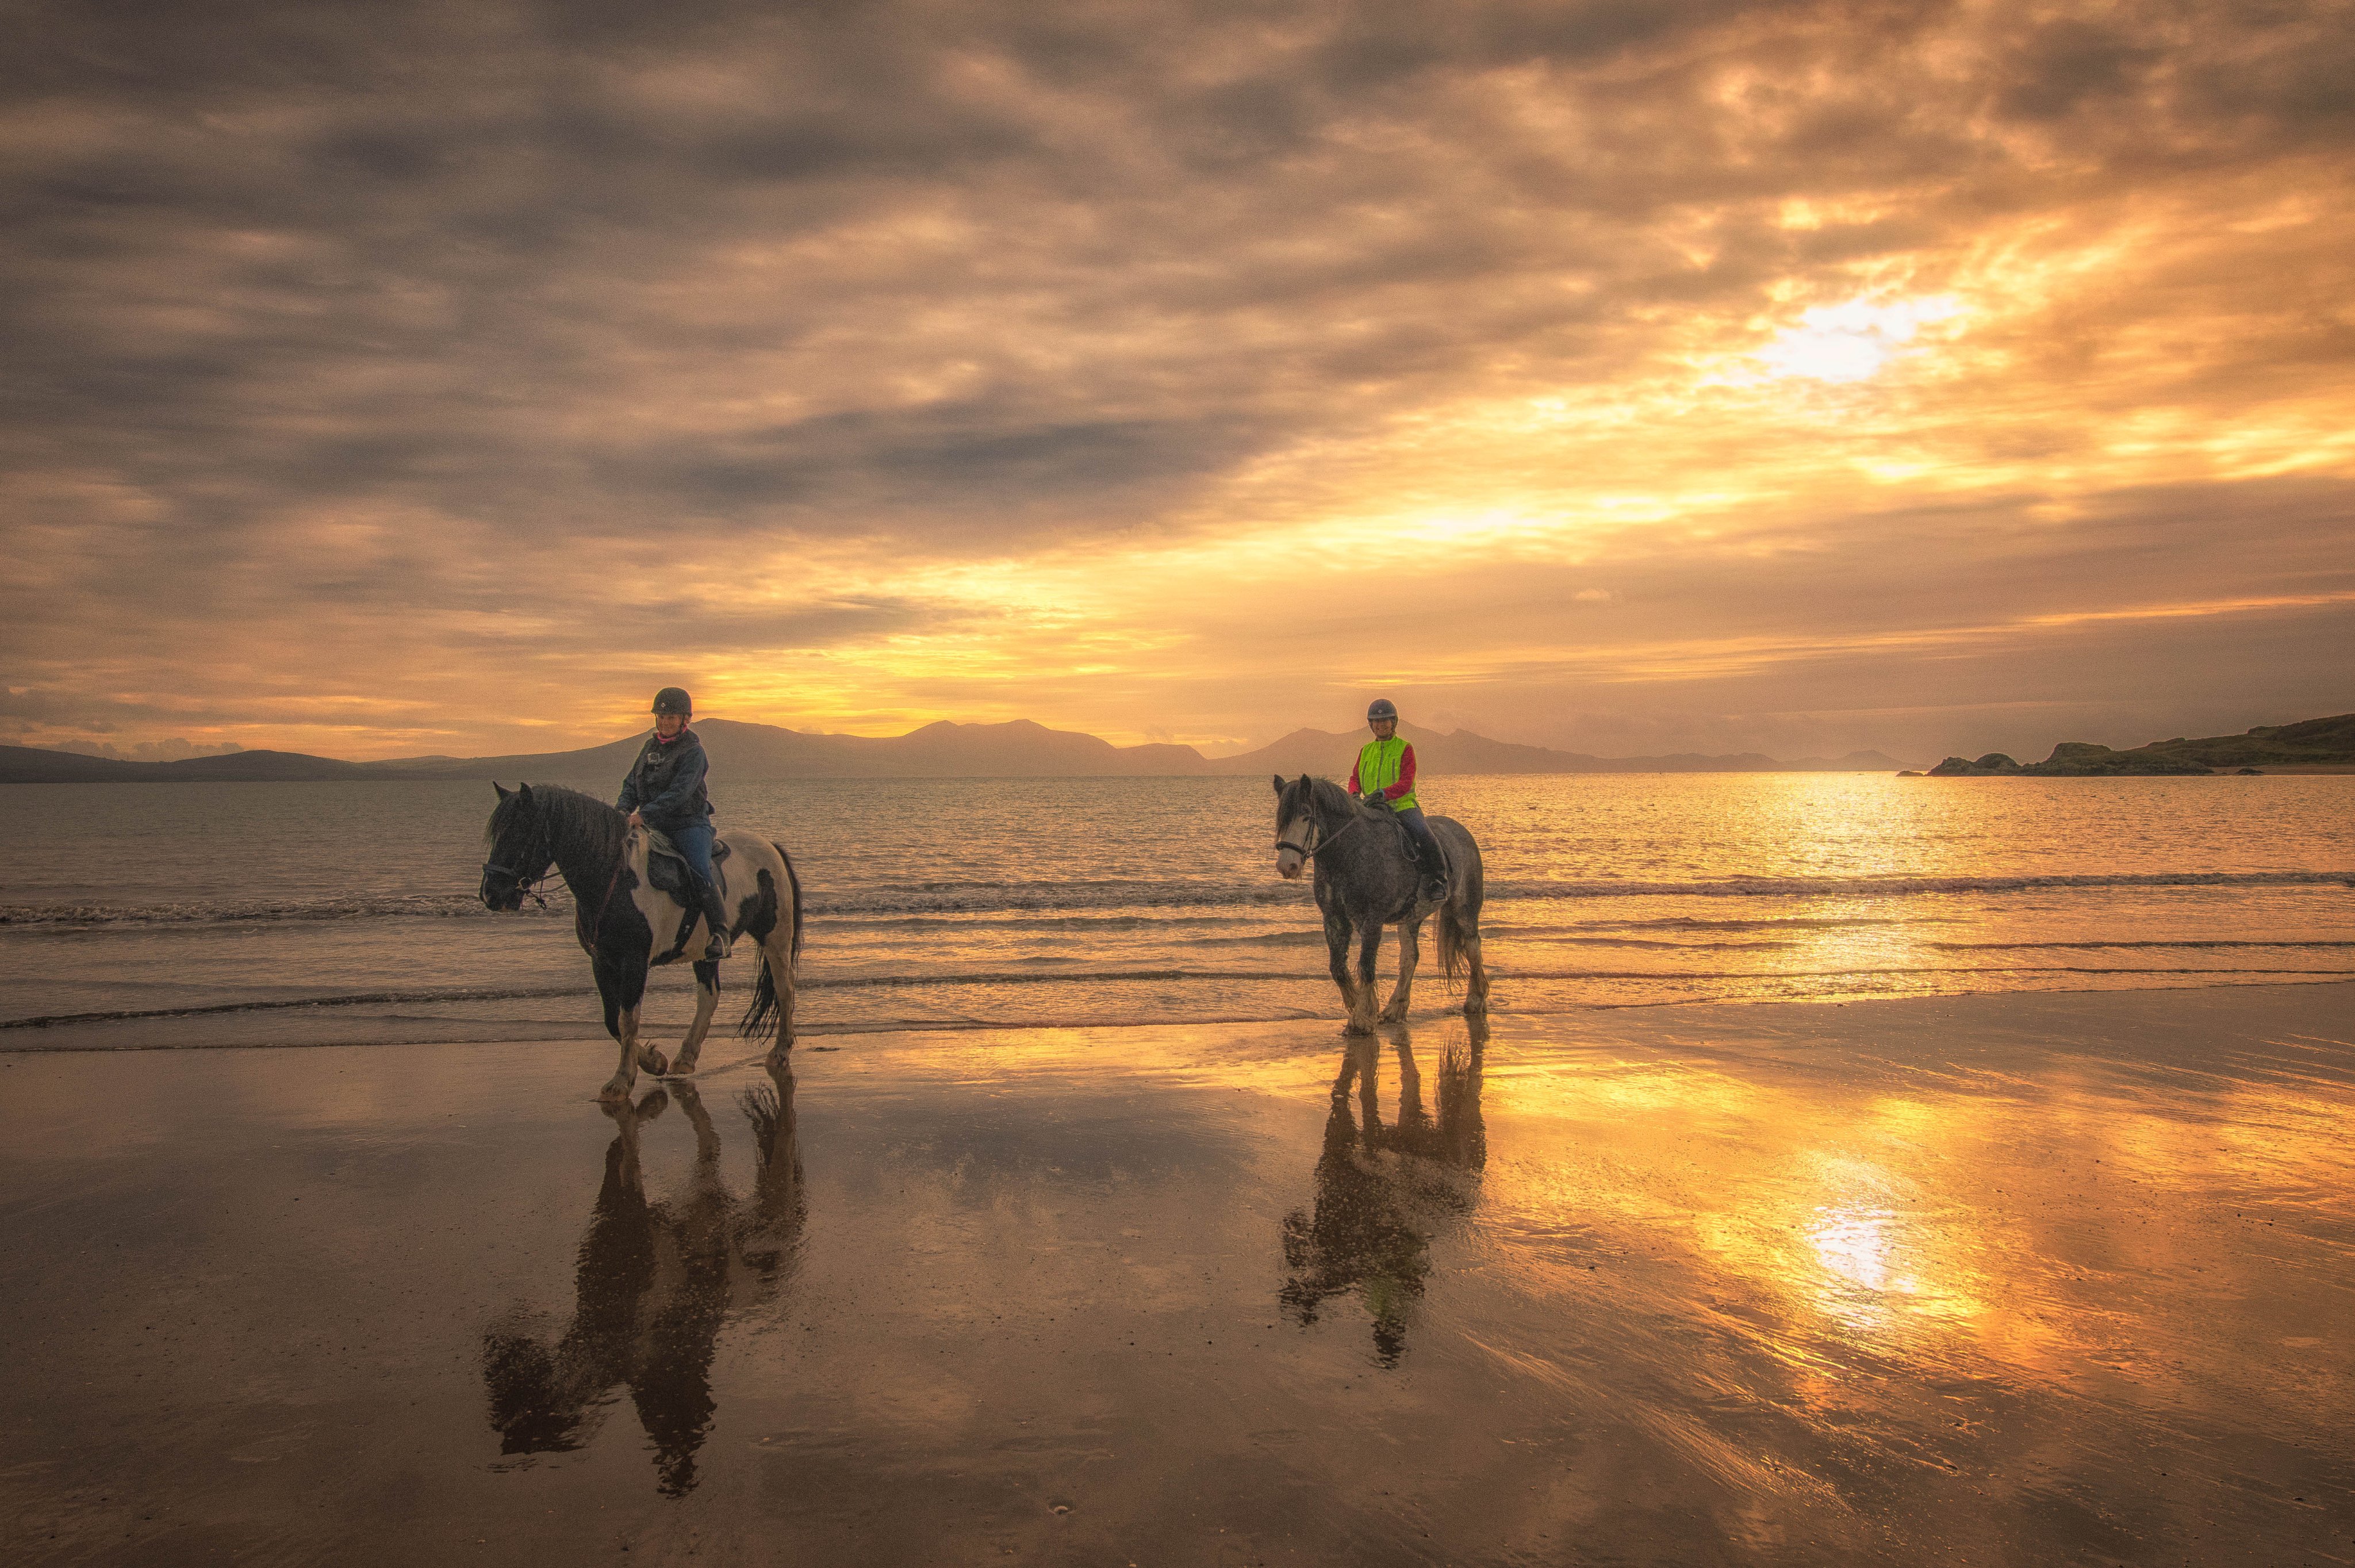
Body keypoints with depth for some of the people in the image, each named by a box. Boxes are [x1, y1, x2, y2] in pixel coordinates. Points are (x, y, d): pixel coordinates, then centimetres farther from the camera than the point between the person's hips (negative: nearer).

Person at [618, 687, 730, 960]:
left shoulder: (693, 751, -9)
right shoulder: (650, 746, 14)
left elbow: (679, 792, -19)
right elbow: (632, 783, 15)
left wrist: (645, 814, -26)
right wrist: (623, 810, -5)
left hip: (689, 823, -7)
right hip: (654, 826, 7)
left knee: (701, 875, -25)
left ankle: (720, 934, -22)